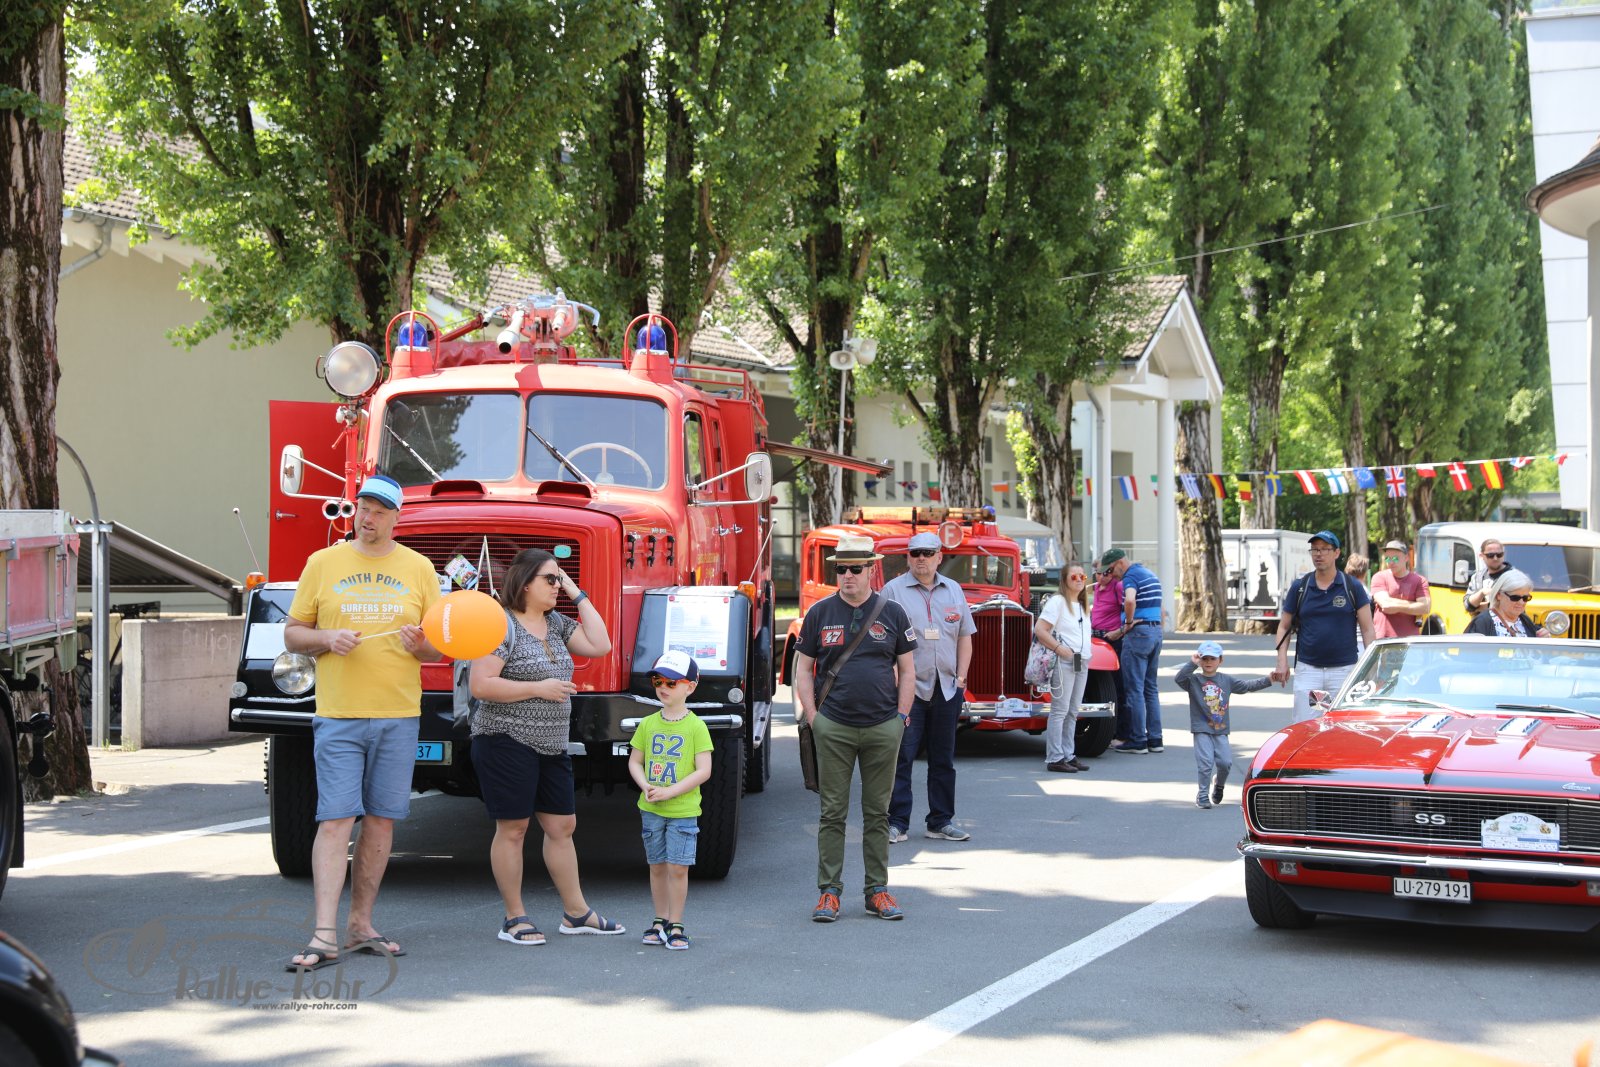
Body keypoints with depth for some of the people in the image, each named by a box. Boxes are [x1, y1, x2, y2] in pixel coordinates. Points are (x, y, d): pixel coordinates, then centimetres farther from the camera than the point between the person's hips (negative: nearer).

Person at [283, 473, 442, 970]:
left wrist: (420, 644, -13)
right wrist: (326, 639, -12)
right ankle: (324, 937, -10)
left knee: (381, 819, 6)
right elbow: (292, 634, 8)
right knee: (336, 820, -9)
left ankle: (361, 924, 17)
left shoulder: (418, 568, 8)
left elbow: (440, 646, 10)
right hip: (338, 716, -2)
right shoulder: (323, 563, 6)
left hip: (398, 716, 2)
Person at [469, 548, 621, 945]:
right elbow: (480, 686, -18)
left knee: (562, 826, 11)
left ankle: (576, 912, 21)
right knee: (513, 828, -1)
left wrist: (578, 595, 4)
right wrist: (539, 688, -17)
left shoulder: (557, 624, 13)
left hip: (551, 747, 8)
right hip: (507, 741, -8)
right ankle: (514, 919, 8)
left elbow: (599, 645, 5)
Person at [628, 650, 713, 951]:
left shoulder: (695, 726, -7)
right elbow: (635, 761, 10)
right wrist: (646, 786, -9)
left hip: (683, 810, -4)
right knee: (657, 866, 10)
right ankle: (660, 921, 22)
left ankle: (676, 926, 5)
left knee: (678, 867, -4)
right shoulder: (648, 724, 6)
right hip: (651, 810, 4)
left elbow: (704, 771, -11)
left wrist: (671, 792, -17)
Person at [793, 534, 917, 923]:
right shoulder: (820, 613, 4)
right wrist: (812, 717, -2)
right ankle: (829, 891, 7)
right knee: (832, 813, 2)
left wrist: (901, 718, 1)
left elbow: (907, 670, 9)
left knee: (878, 813, 7)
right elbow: (803, 668, 7)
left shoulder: (892, 613, 5)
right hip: (834, 728, -1)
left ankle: (878, 890, 14)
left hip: (883, 729, 1)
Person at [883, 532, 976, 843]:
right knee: (901, 757, -4)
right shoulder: (893, 590, -1)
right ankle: (896, 823, 0)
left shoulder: (954, 590, 12)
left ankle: (941, 822, 18)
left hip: (946, 688, 4)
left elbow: (965, 637, 15)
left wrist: (961, 678, 6)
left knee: (943, 758, 10)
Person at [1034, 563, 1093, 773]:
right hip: (1063, 662, -8)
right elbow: (1039, 630, -16)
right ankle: (1055, 758, -7)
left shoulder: (1082, 605, 19)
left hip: (1082, 662, 8)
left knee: (1072, 712, 11)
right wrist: (1060, 649, -19)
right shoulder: (1057, 602, -8)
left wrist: (1087, 652, 13)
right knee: (1060, 710, -8)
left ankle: (1068, 755, 16)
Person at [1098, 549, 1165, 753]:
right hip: (1156, 631, 9)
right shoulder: (1149, 574, 19)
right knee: (1151, 688, 13)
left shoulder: (1131, 576, -12)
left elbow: (1130, 600, -32)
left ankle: (1137, 740, -4)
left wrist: (1128, 622, -18)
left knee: (1135, 689, -4)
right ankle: (1155, 739, 13)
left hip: (1138, 633, -9)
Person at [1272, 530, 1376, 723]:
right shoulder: (1299, 587, 5)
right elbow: (1284, 627, 10)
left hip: (1344, 669, -1)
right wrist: (1282, 662, -3)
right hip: (1307, 669, 1)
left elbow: (1367, 629, 3)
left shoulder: (1352, 587, 2)